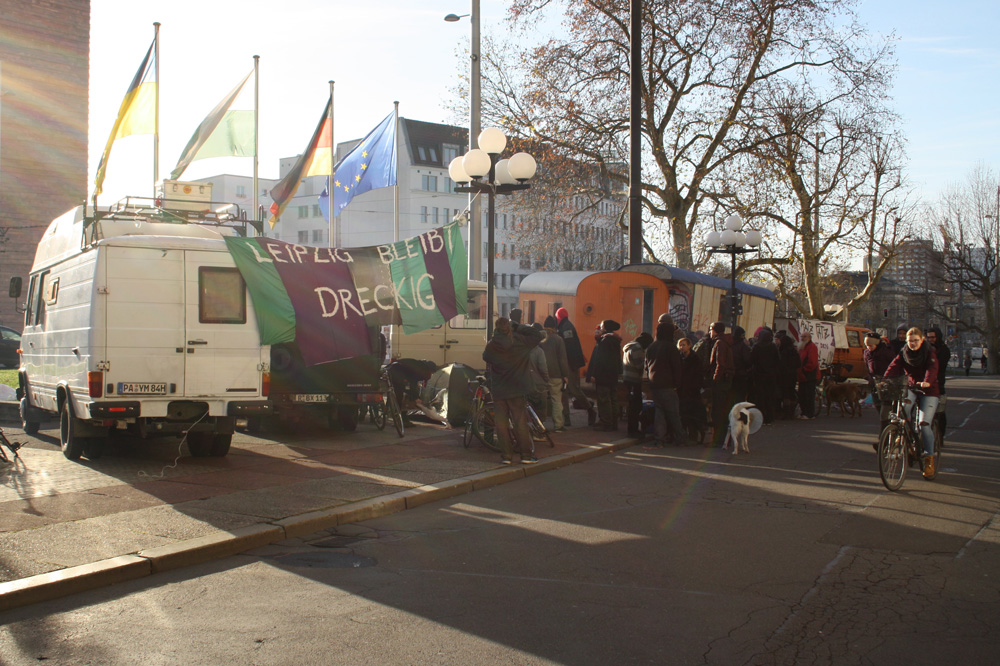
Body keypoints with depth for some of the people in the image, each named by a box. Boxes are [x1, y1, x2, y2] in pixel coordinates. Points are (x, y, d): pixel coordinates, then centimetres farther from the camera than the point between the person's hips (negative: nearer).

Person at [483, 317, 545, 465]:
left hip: (498, 391, 1)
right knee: (521, 422, 4)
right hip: (517, 391, 0)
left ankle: (506, 455, 7)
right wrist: (518, 327, 4)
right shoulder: (520, 341, -9)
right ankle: (527, 455, 6)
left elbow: (485, 358, 12)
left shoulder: (491, 346, -8)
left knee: (501, 423, 6)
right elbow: (537, 336, 4)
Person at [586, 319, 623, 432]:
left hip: (603, 375, -9)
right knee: (613, 400, 13)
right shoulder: (615, 340, 11)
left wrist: (594, 375, -16)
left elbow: (599, 359, -18)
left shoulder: (604, 341, -16)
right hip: (613, 376, 9)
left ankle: (606, 424, -4)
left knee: (604, 401, -5)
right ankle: (613, 424, 18)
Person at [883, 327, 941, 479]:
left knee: (924, 424, -18)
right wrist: (885, 380, -33)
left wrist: (927, 382, -50)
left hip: (928, 392, -4)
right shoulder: (904, 353, 2)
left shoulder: (930, 353, -9)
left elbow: (932, 368, -28)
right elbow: (894, 366, -13)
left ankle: (929, 458, -7)